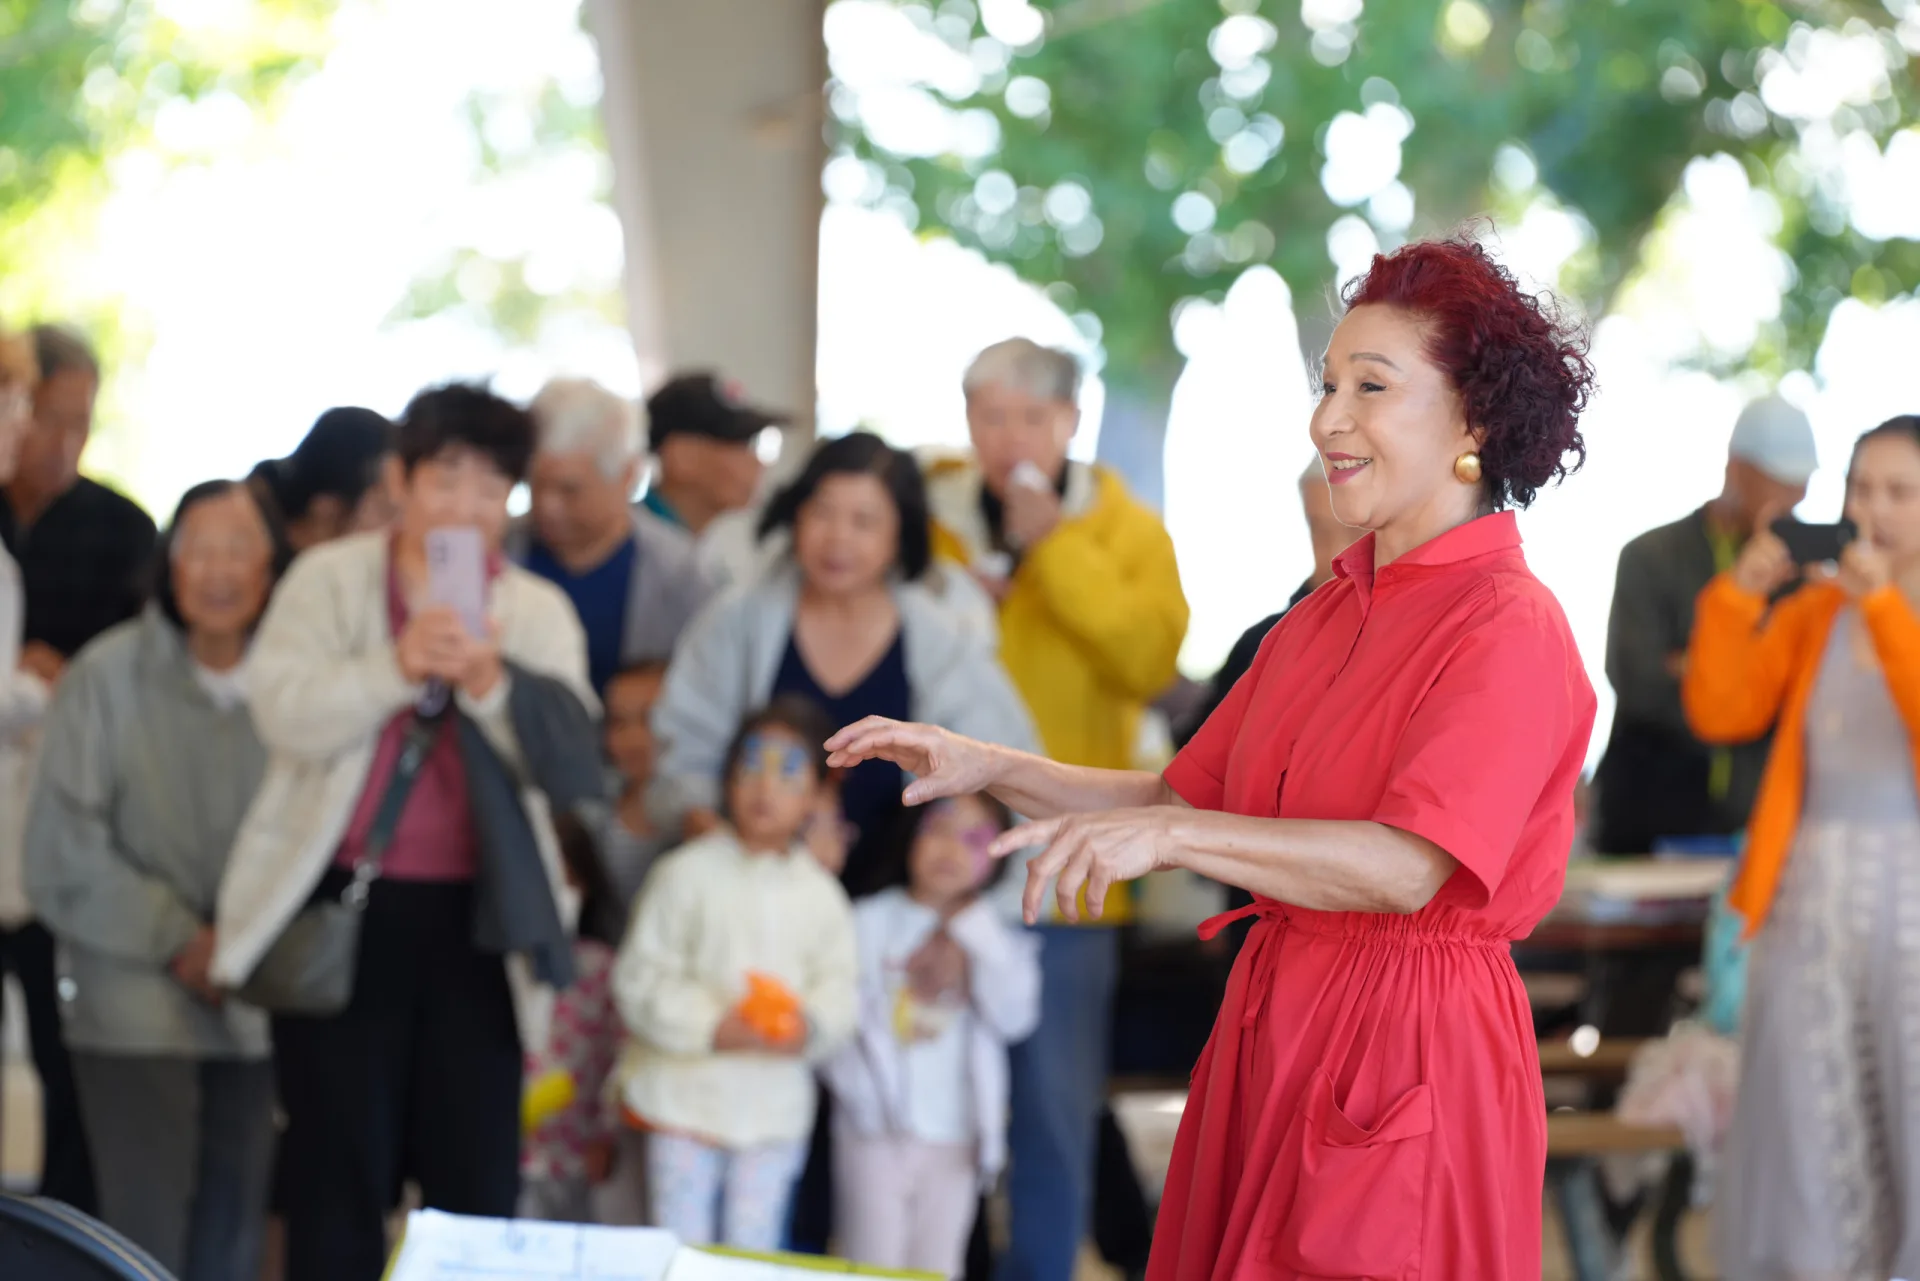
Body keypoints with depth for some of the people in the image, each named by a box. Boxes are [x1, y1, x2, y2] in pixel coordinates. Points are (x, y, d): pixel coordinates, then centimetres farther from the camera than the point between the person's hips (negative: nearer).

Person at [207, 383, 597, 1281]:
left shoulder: (539, 612, 8)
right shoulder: (328, 578, 4)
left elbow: (573, 755, -5)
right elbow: (282, 713, -10)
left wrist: (490, 683, -21)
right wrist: (397, 667, -23)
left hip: (472, 916, 2)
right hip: (341, 904, -1)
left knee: (477, 1172, 1)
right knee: (340, 1170, 0)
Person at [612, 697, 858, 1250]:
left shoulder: (820, 894, 4)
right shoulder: (687, 873, -6)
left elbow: (836, 985, 6)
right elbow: (641, 976, -7)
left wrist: (810, 1027, -16)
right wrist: (711, 1027, -18)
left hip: (775, 1110, 3)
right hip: (687, 1095, -3)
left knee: (753, 1247, 8)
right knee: (682, 1246, -1)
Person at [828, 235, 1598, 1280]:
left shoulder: (1512, 627, -13)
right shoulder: (1328, 614, 15)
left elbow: (1409, 867, -25)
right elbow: (1182, 797, 16)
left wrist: (1167, 836, -31)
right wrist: (989, 769, 5)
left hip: (1408, 1061, -8)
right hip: (1273, 1032, 8)